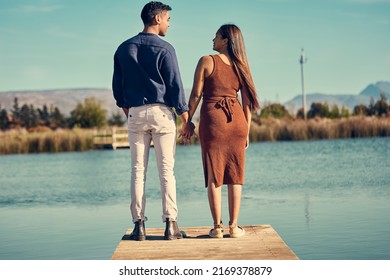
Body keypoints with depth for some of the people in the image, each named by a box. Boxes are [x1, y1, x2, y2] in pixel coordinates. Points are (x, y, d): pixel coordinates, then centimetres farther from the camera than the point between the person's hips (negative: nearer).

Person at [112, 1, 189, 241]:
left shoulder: (124, 49, 9)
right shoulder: (164, 49, -5)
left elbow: (118, 86, 12)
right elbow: (175, 86, -7)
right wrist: (186, 119, -2)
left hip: (135, 113, 4)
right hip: (162, 112, -3)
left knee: (138, 170, 5)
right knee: (166, 170, -1)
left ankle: (139, 225, 3)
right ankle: (171, 224, -2)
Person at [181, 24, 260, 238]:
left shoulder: (206, 61, -3)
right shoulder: (240, 66, 8)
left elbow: (196, 94, -6)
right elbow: (247, 103, 7)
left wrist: (188, 121, 3)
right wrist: (247, 132, 13)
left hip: (212, 118, -3)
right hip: (236, 121, 3)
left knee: (214, 175, 2)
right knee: (234, 175, 7)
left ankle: (217, 227, 1)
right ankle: (234, 226, 6)